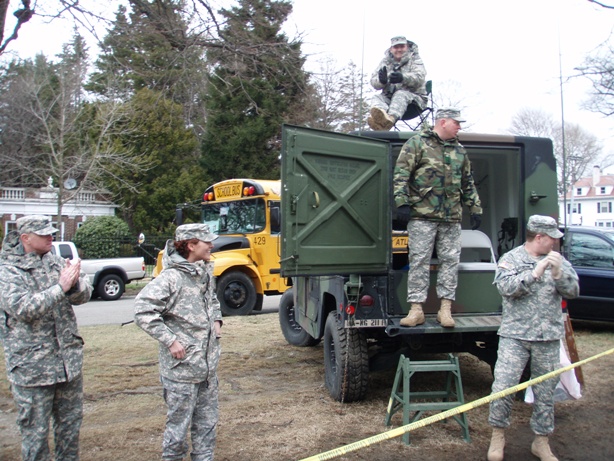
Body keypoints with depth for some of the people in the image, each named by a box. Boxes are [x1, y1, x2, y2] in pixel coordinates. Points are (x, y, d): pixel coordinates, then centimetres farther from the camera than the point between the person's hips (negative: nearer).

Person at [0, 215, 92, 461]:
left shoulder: (55, 262, 6)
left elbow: (85, 294, 1)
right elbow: (22, 308, -23)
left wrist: (74, 284, -22)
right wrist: (61, 287, -26)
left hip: (69, 362, 5)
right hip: (31, 367, -5)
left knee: (71, 422, 18)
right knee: (35, 431, 7)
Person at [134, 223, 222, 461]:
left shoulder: (206, 273, 7)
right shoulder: (171, 277, -19)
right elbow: (142, 310, -24)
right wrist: (170, 340, -22)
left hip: (209, 365, 8)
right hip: (182, 367, -7)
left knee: (207, 423, 17)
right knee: (179, 424, 6)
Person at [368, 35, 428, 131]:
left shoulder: (415, 59, 7)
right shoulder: (386, 61, 15)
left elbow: (419, 78, -14)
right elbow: (374, 82, 2)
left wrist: (403, 78, -35)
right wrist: (381, 80, -25)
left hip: (414, 98, -3)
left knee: (400, 95, -34)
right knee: (377, 97, -25)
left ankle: (391, 118, -68)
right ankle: (380, 114, -62)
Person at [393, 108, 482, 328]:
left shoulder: (459, 150, 19)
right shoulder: (417, 143, 1)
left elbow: (468, 183, 25)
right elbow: (401, 173, -6)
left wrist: (475, 209, 20)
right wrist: (402, 202, -15)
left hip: (451, 217, 5)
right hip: (422, 214, -5)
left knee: (451, 260, 3)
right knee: (419, 260, -4)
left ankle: (445, 308, 11)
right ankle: (416, 309, 2)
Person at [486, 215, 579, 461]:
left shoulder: (558, 260, 10)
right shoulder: (511, 259, 0)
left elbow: (573, 290, 1)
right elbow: (506, 287, -15)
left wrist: (558, 273, -16)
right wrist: (536, 272, -21)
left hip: (549, 338, 3)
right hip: (515, 335, -3)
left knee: (545, 392, 9)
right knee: (503, 387, -7)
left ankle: (541, 441, 26)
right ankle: (498, 434, 15)